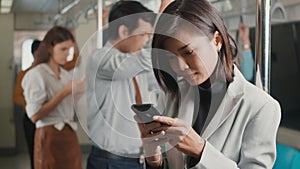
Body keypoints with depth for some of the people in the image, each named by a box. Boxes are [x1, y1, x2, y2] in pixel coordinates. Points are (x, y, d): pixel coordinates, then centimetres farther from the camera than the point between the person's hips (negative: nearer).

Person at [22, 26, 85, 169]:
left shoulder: (66, 75, 12)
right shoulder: (36, 74, -9)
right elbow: (34, 115, -18)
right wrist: (64, 92, -16)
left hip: (70, 135, 7)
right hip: (49, 137, -6)